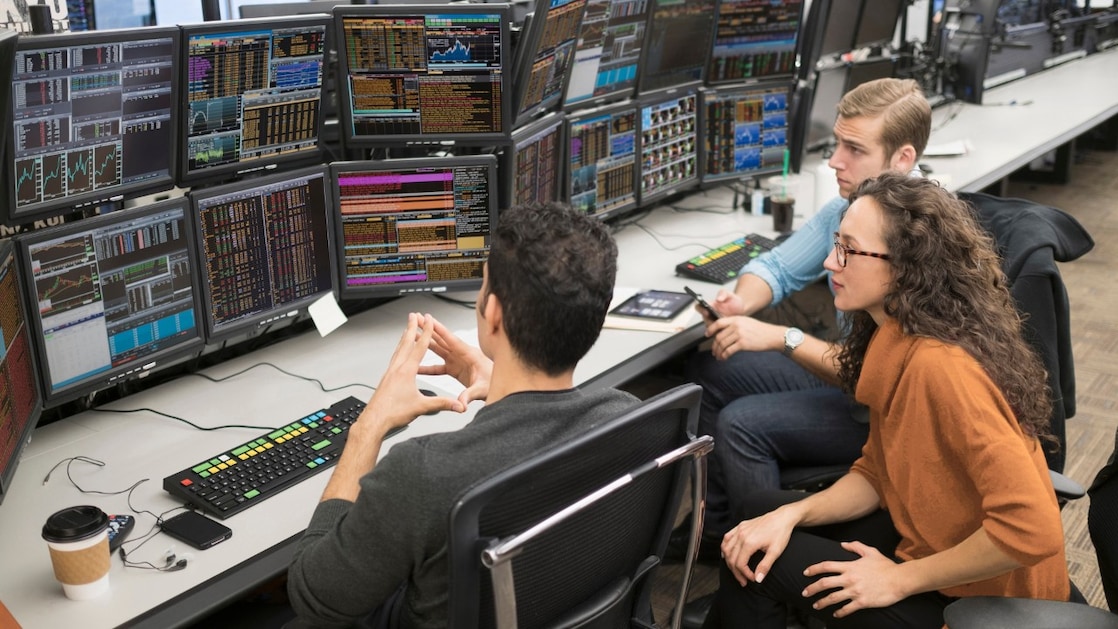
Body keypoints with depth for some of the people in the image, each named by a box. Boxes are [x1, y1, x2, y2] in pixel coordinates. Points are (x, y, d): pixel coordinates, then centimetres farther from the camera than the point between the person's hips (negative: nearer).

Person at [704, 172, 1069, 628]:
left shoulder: (938, 367, -30)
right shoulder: (897, 343, -2)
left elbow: (1032, 529, -33)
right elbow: (875, 473, 6)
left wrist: (901, 579, -21)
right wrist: (790, 515, -10)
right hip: (928, 537, 8)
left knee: (760, 564, -4)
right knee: (761, 514, 12)